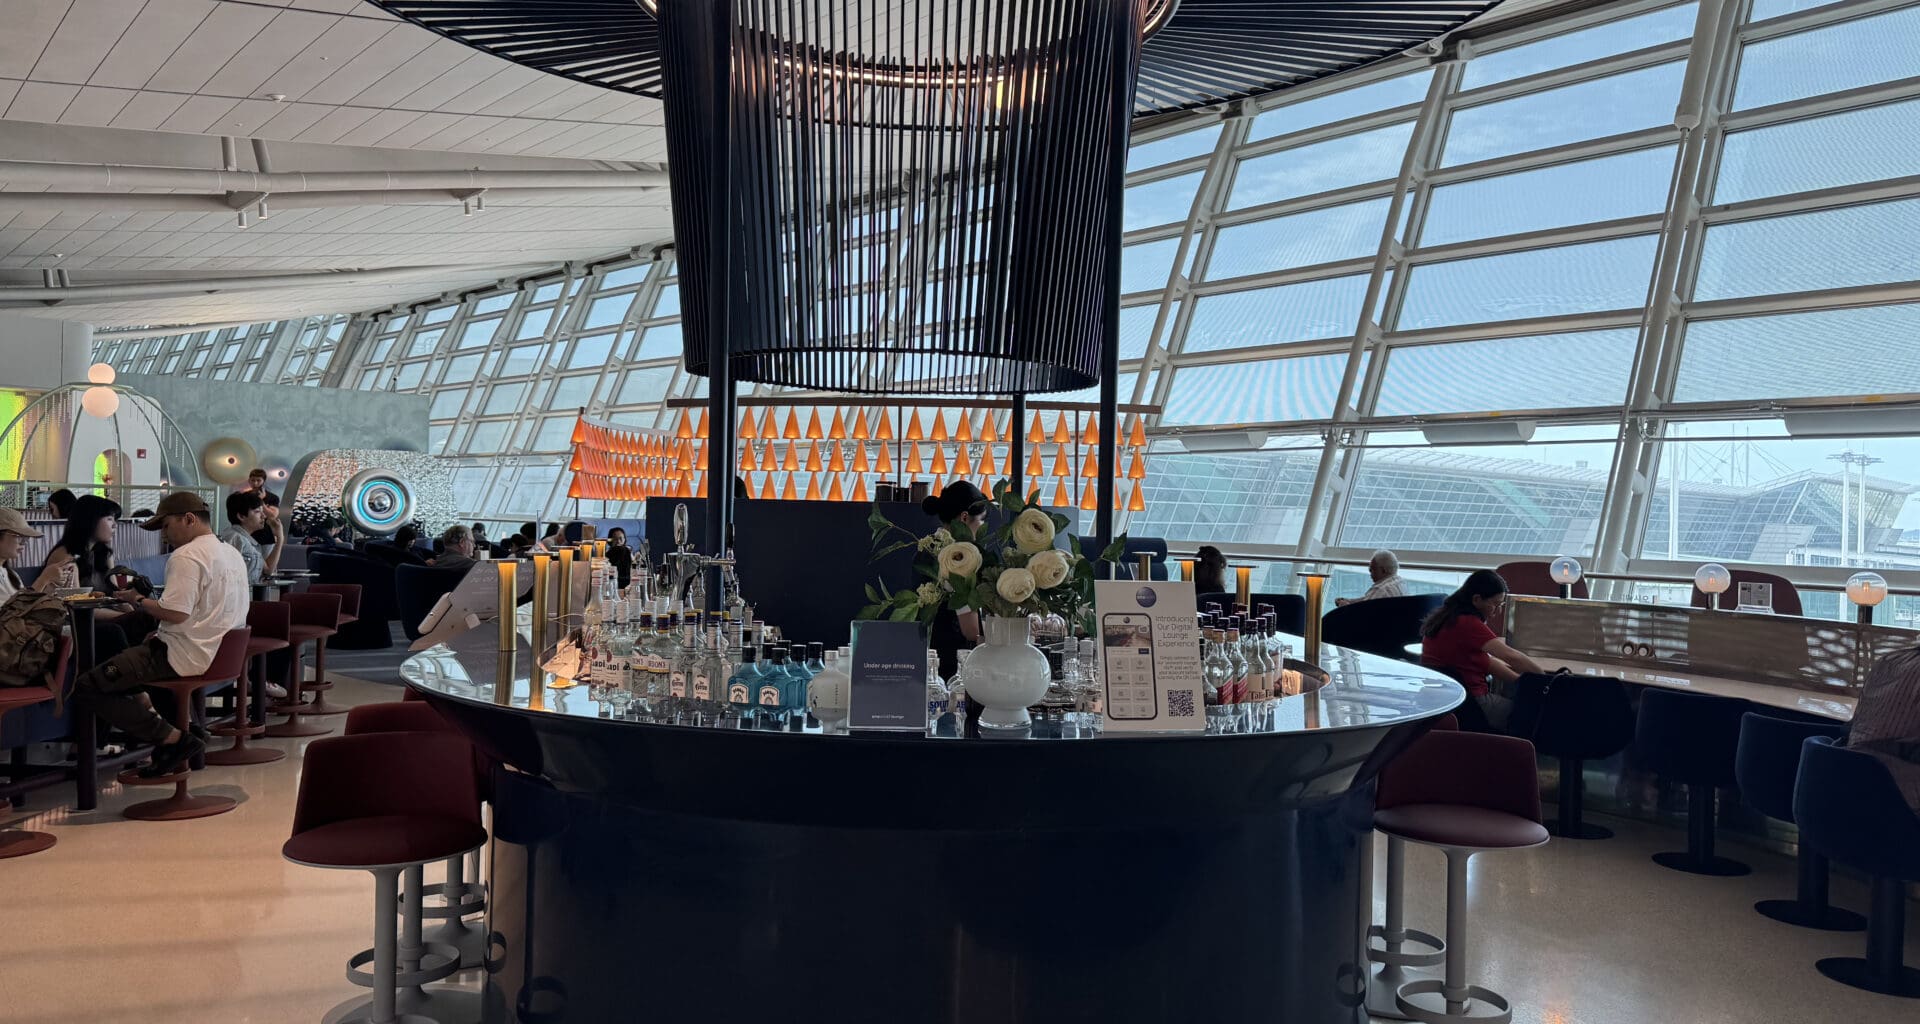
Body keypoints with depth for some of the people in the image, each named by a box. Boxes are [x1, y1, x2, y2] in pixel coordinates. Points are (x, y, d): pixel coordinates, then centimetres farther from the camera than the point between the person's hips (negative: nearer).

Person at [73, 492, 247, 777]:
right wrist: (160, 634, 19)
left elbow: (176, 612, -24)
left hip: (187, 657, -10)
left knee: (87, 685, -6)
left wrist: (138, 601, -6)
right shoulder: (232, 554, 14)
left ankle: (174, 738, -11)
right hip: (220, 654, 10)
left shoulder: (187, 556, -15)